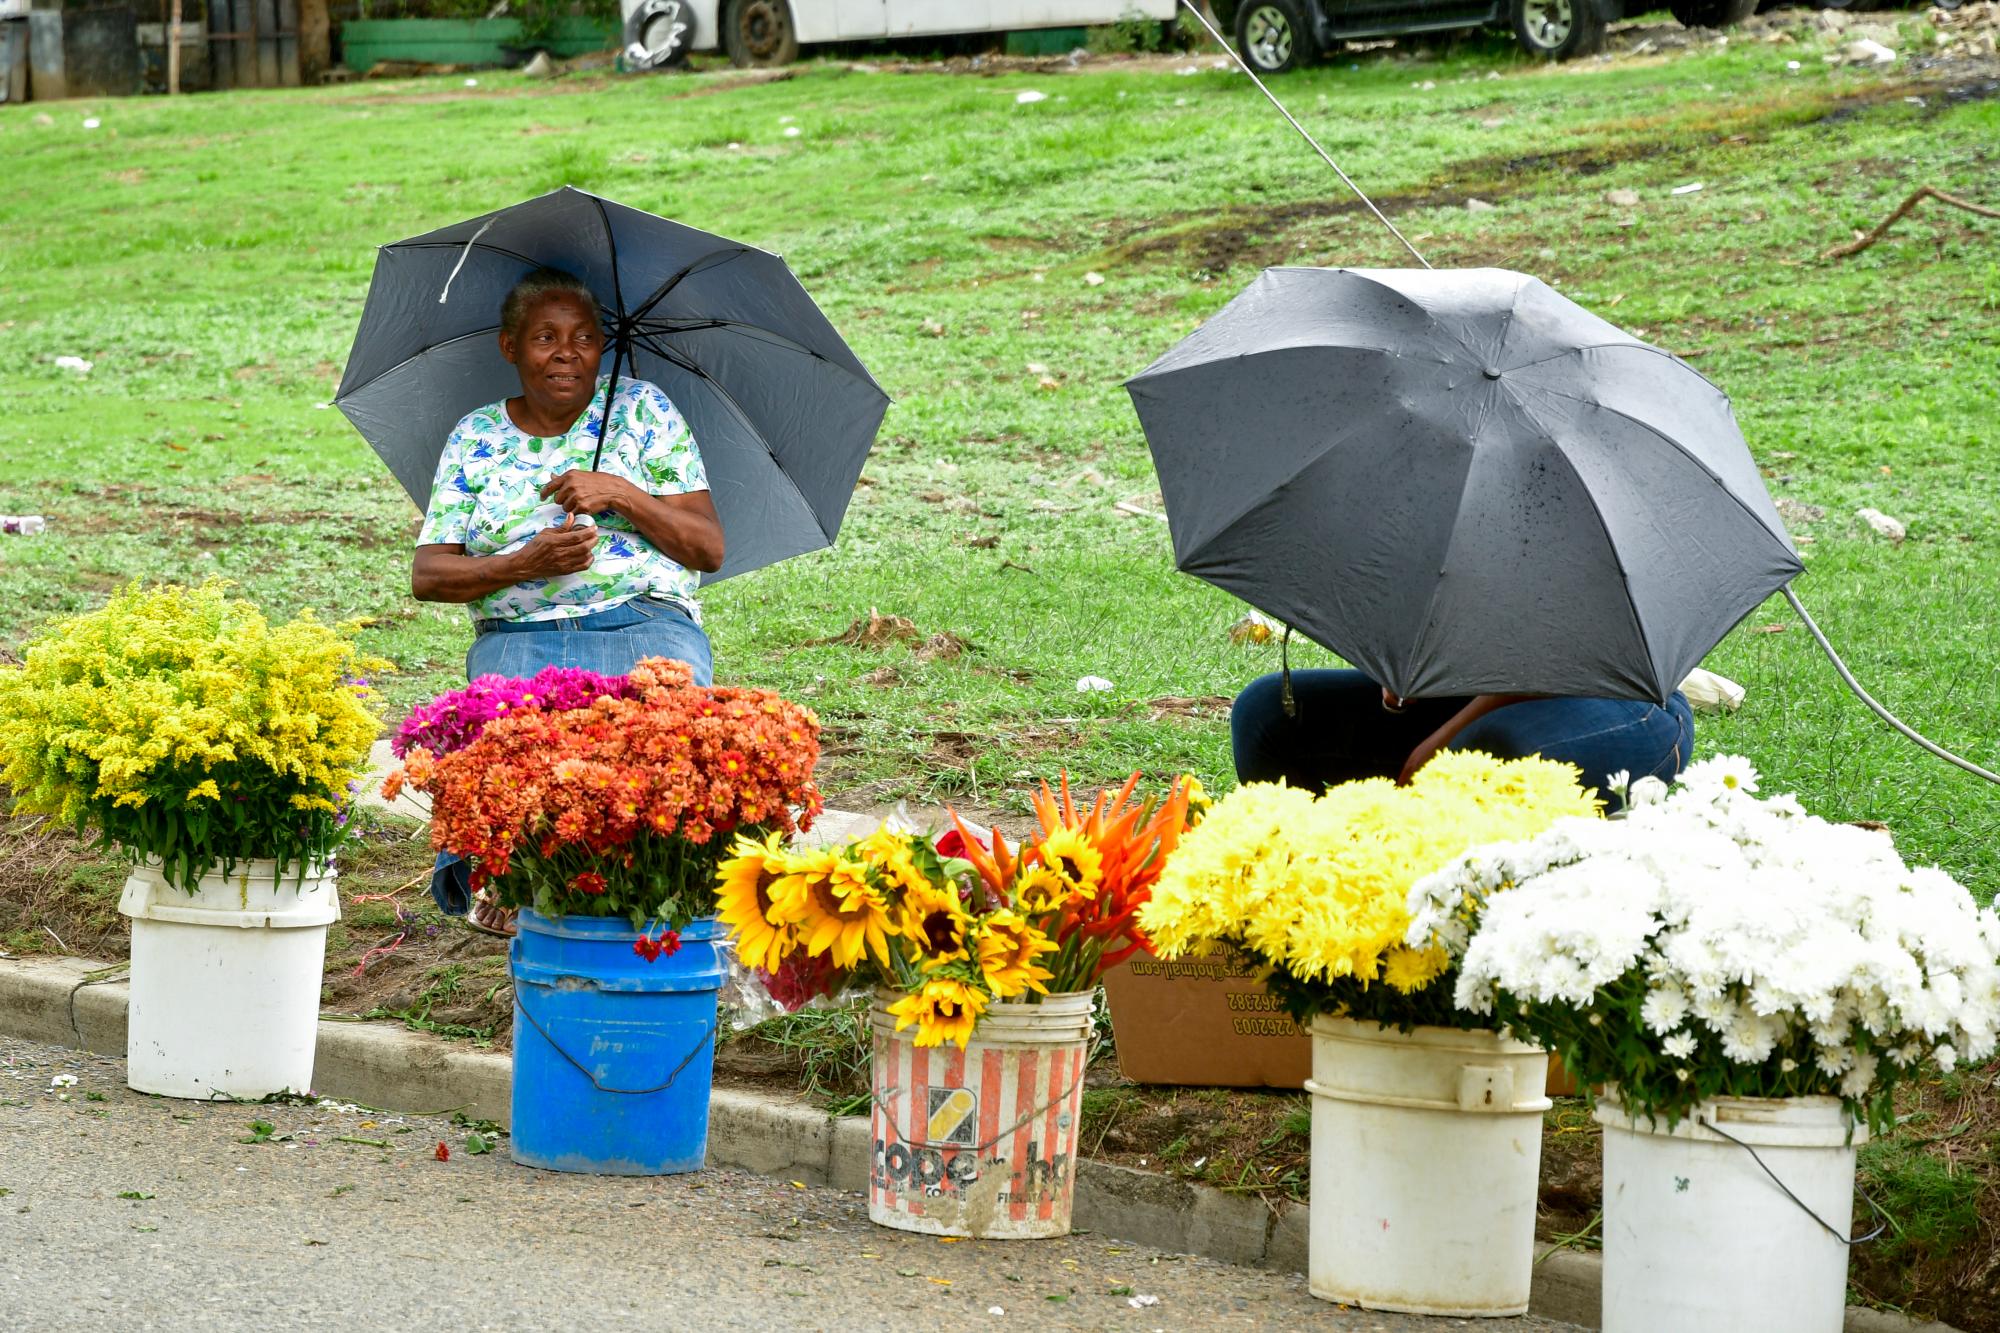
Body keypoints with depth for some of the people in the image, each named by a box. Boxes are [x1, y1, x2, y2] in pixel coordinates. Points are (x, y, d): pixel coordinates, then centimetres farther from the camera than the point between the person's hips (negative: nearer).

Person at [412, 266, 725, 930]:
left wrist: (621, 496, -7)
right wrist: (527, 563, -9)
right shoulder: (475, 437, 16)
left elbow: (709, 549, 8)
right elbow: (427, 575, 8)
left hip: (645, 623, 0)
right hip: (518, 634, 0)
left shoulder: (642, 409, 13)